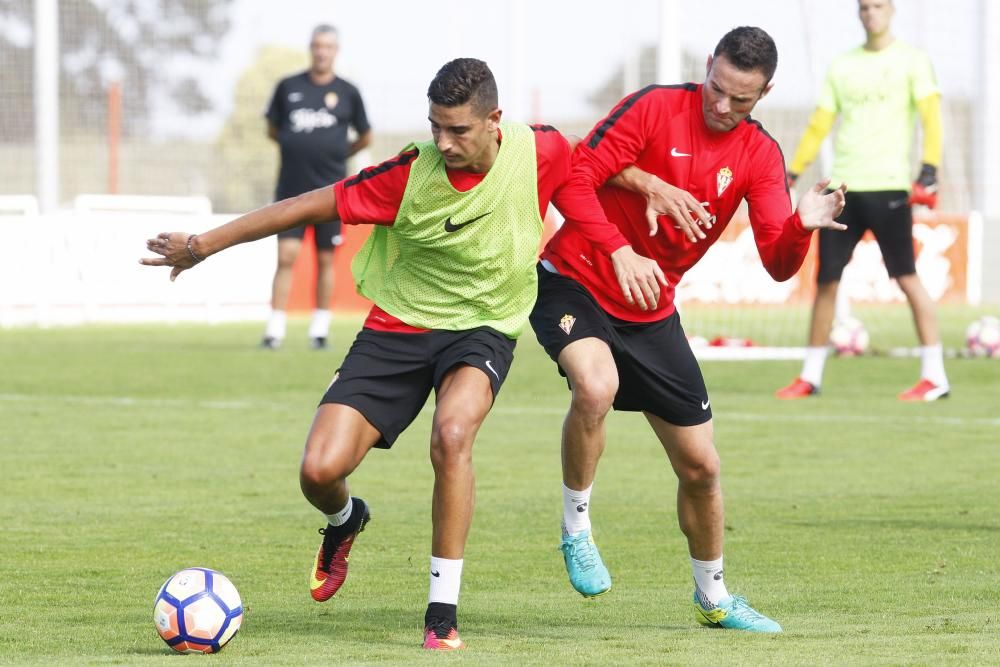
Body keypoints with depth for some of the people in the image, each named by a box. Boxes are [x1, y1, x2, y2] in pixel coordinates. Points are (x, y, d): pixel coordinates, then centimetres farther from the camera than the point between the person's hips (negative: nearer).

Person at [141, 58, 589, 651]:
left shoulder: (543, 152, -16)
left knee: (452, 435, -33)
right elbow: (308, 206, -11)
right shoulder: (410, 174, -19)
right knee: (320, 470, -14)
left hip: (483, 328, -1)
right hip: (397, 328, 1)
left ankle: (443, 613, -22)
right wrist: (202, 245, -7)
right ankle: (344, 521, 28)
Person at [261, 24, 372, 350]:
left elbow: (365, 137, 15)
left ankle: (320, 329, 14)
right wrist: (298, 148, 7)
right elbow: (272, 129, 15)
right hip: (291, 189, 0)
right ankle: (275, 329, -6)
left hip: (330, 190, 0)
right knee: (286, 256, -7)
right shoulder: (288, 87, 5)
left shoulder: (347, 92, 3)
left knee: (325, 260, 4)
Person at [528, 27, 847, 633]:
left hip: (651, 312, 5)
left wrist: (802, 225, -30)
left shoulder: (761, 155, -2)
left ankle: (713, 599, 31)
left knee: (700, 465, 7)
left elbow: (778, 263, -8)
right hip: (574, 282, -5)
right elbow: (576, 177, -19)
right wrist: (620, 252, -30)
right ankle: (576, 531, -14)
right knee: (596, 384, -37)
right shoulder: (656, 107, -14)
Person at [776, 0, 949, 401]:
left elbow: (931, 114, -6)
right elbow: (818, 126, 18)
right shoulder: (842, 67, 16)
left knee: (907, 277, -9)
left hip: (888, 187, -5)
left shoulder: (911, 61, 3)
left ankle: (935, 376, -6)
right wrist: (792, 173, 11)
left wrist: (930, 165, -20)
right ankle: (811, 376, 13)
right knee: (826, 280, 4)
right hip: (843, 187, 5)